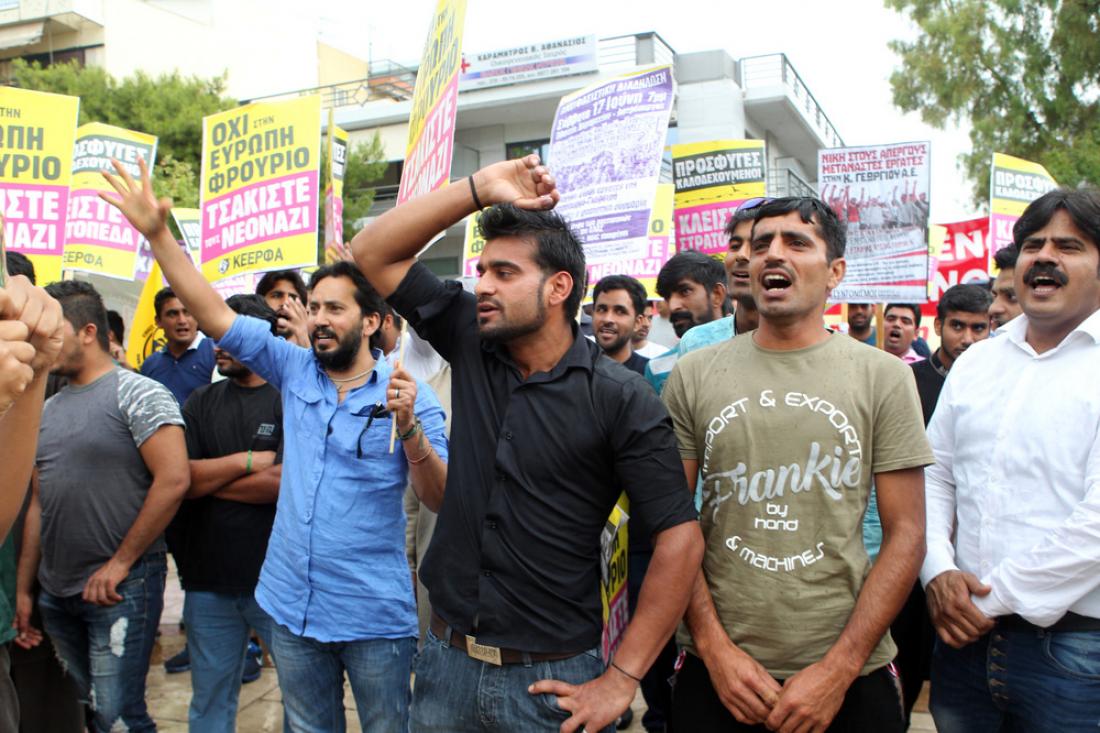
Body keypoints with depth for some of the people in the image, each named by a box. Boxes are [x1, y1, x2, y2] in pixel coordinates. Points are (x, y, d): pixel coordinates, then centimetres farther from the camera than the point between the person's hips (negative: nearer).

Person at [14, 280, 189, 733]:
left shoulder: (137, 393, -10)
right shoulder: (48, 410, 13)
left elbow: (173, 480, -19)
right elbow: (38, 502, 16)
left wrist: (120, 564, -15)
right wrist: (23, 588, 14)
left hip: (120, 589, -7)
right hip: (56, 593, 7)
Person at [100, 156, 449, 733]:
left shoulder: (407, 393, -10)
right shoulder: (294, 370, 2)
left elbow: (440, 499, -14)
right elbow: (213, 314, 1)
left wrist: (408, 426, -30)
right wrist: (157, 233, -5)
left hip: (374, 614, -4)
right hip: (292, 605, 4)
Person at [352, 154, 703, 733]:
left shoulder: (620, 398, -13)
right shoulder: (470, 344, 1)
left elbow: (679, 537, -14)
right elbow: (372, 255, -1)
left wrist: (621, 679, -14)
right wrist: (480, 189, -11)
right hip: (445, 662, 4)